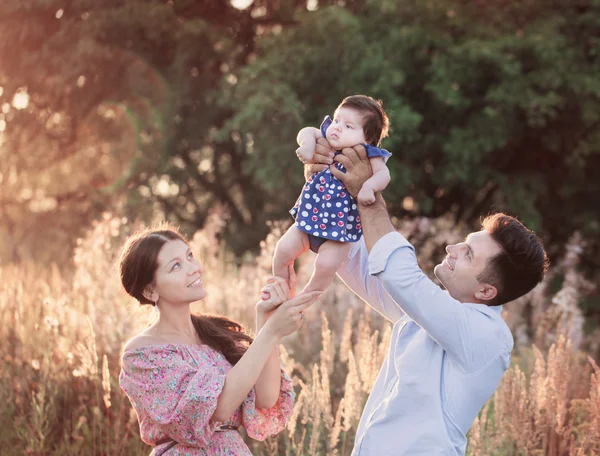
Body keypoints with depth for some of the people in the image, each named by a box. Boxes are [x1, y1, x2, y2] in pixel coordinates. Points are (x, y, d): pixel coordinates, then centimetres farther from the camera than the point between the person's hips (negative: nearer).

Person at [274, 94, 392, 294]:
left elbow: (383, 173, -27)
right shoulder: (326, 142, -1)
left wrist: (369, 186, -46)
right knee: (284, 249, -3)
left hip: (340, 226, -5)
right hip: (310, 217, 5)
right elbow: (307, 131, 9)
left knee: (326, 264, -20)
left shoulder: (367, 155, -17)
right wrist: (308, 143, -13)